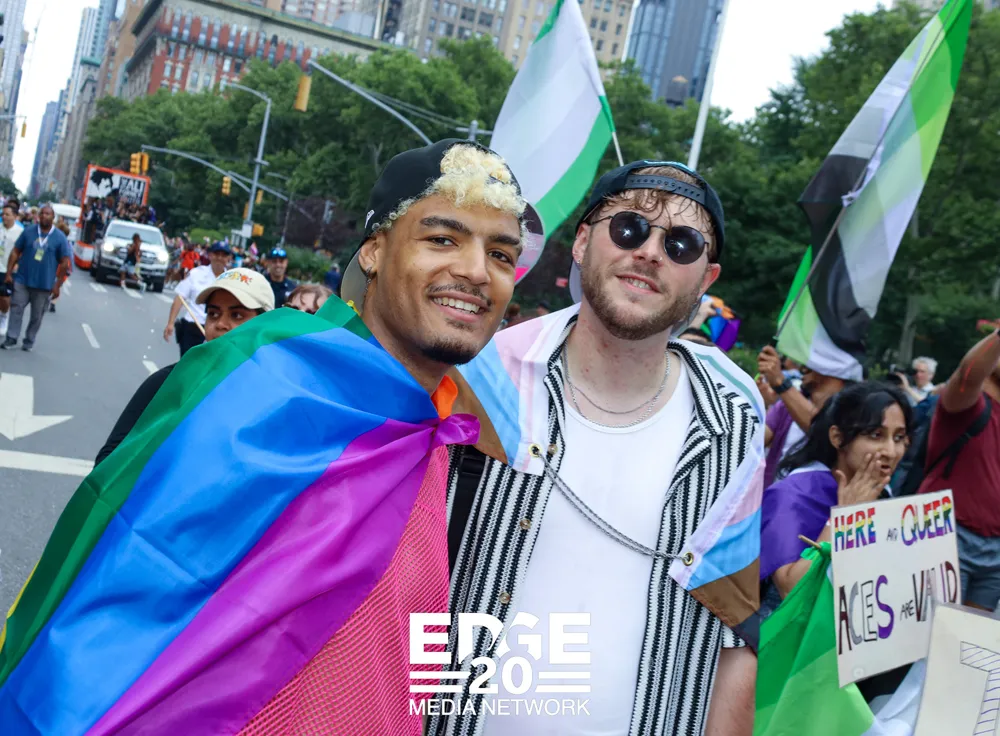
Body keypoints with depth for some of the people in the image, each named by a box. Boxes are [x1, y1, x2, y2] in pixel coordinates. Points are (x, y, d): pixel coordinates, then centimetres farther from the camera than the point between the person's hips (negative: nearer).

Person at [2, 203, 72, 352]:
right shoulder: (28, 231, 2)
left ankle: (29, 340, 19)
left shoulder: (60, 238, -2)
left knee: (37, 315, 6)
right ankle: (12, 338, 7)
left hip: (44, 284, -1)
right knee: (16, 308, -1)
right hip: (22, 280, 1)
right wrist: (9, 273, -1)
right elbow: (15, 252, 6)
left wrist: (57, 285, -5)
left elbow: (65, 263, -2)